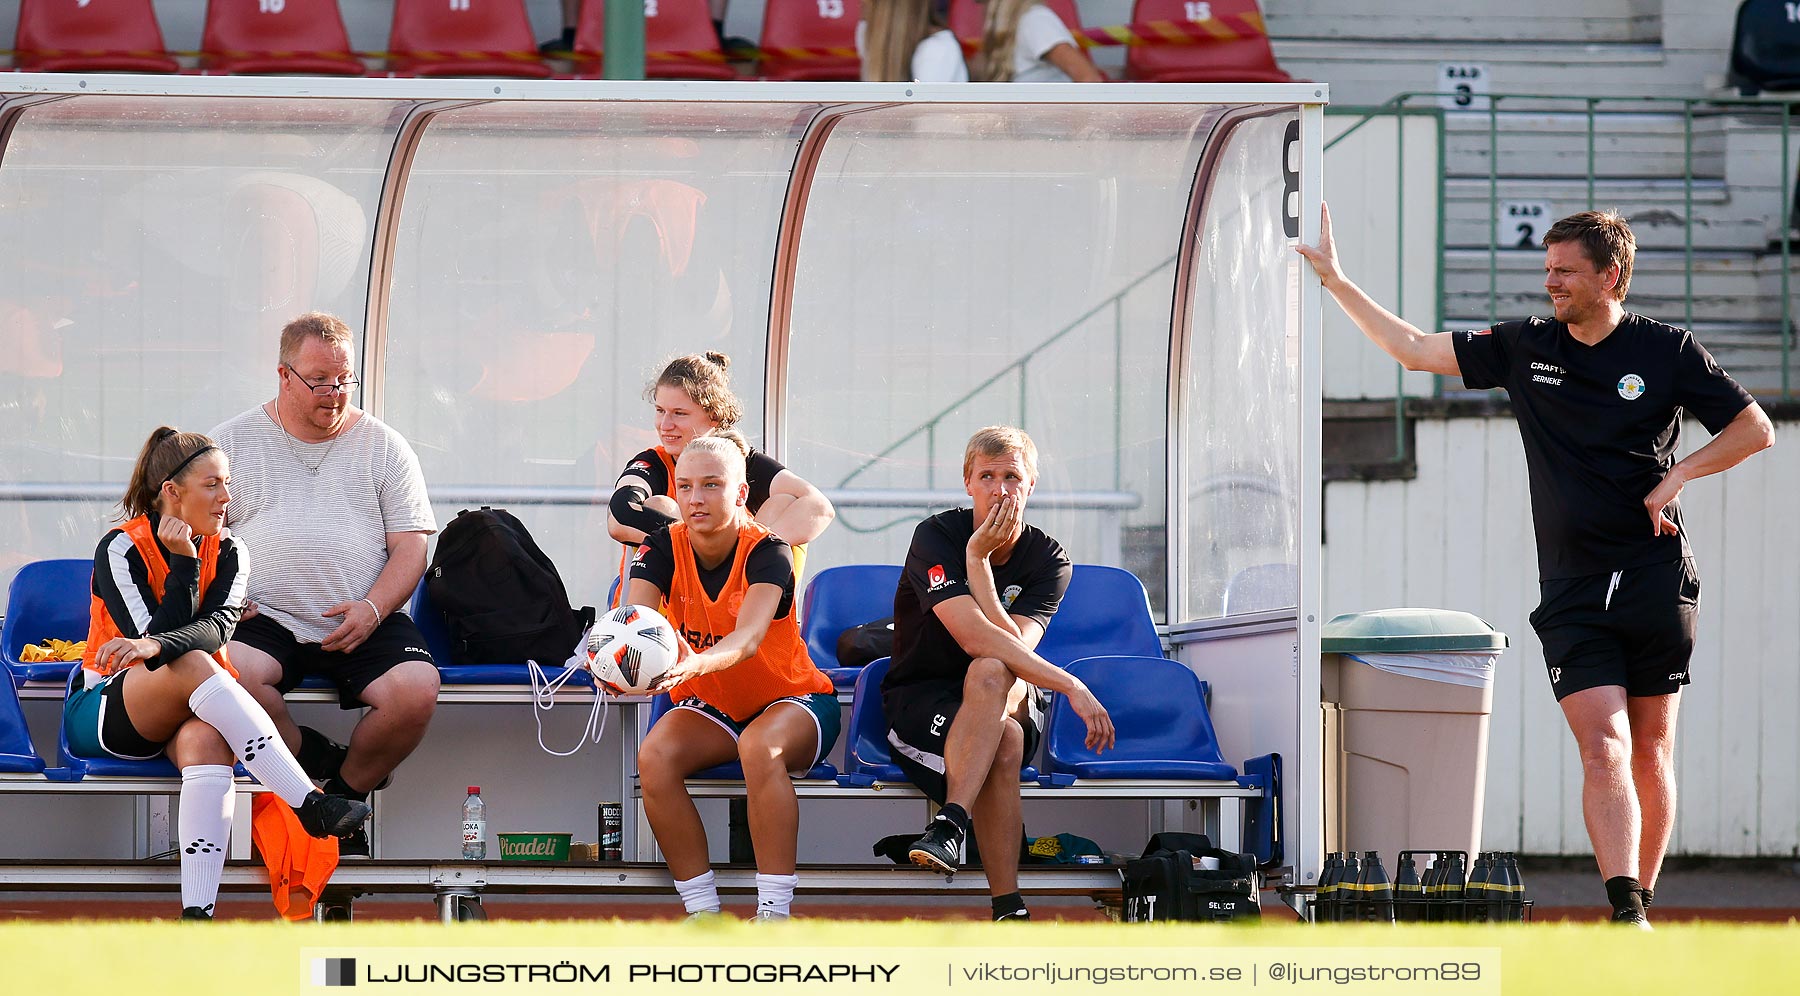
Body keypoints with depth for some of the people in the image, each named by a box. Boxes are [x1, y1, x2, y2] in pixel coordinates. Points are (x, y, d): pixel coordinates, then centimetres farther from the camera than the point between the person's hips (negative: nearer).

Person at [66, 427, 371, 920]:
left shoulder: (228, 552, 6)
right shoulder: (120, 549, -7)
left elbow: (219, 625, -15)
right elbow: (155, 636, -17)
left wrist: (156, 646, -34)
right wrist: (184, 564, -18)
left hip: (187, 715, 3)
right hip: (102, 712, -3)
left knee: (207, 740, -36)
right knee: (193, 664, -35)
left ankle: (197, 913, -51)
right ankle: (309, 804, -42)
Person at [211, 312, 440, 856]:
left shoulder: (383, 447, 12)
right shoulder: (235, 441, 12)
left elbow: (410, 546, 8)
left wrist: (372, 609, -11)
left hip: (364, 625, 1)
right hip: (265, 621, -1)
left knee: (416, 691, -29)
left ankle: (346, 792, -1)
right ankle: (321, 763, -10)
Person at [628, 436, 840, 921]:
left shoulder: (767, 552, -20)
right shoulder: (663, 548, -9)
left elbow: (749, 636, -38)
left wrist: (697, 663, -61)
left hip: (793, 701, -4)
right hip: (710, 708, 4)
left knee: (760, 746, -38)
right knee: (655, 756, -28)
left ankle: (774, 913, -34)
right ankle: (702, 912, -20)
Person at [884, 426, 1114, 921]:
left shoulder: (1047, 559, -3)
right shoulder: (937, 537, -13)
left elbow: (1014, 646, -20)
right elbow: (973, 636, -27)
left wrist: (978, 559, -24)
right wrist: (1070, 685, -32)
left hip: (1014, 701, 2)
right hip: (918, 701, -2)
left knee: (989, 674, -37)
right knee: (1004, 742, -36)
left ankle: (950, 824, -48)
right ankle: (1008, 909, -44)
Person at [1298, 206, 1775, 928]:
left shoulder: (1667, 351, 1)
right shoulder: (1525, 349, 8)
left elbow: (1755, 429, 6)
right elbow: (1412, 349, 14)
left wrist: (1678, 475, -7)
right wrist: (1334, 280, 11)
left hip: (1656, 582, -1)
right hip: (1572, 590, 1)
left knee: (1650, 752, 4)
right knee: (1604, 749, -12)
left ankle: (1641, 903, 16)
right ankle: (1627, 920, -22)